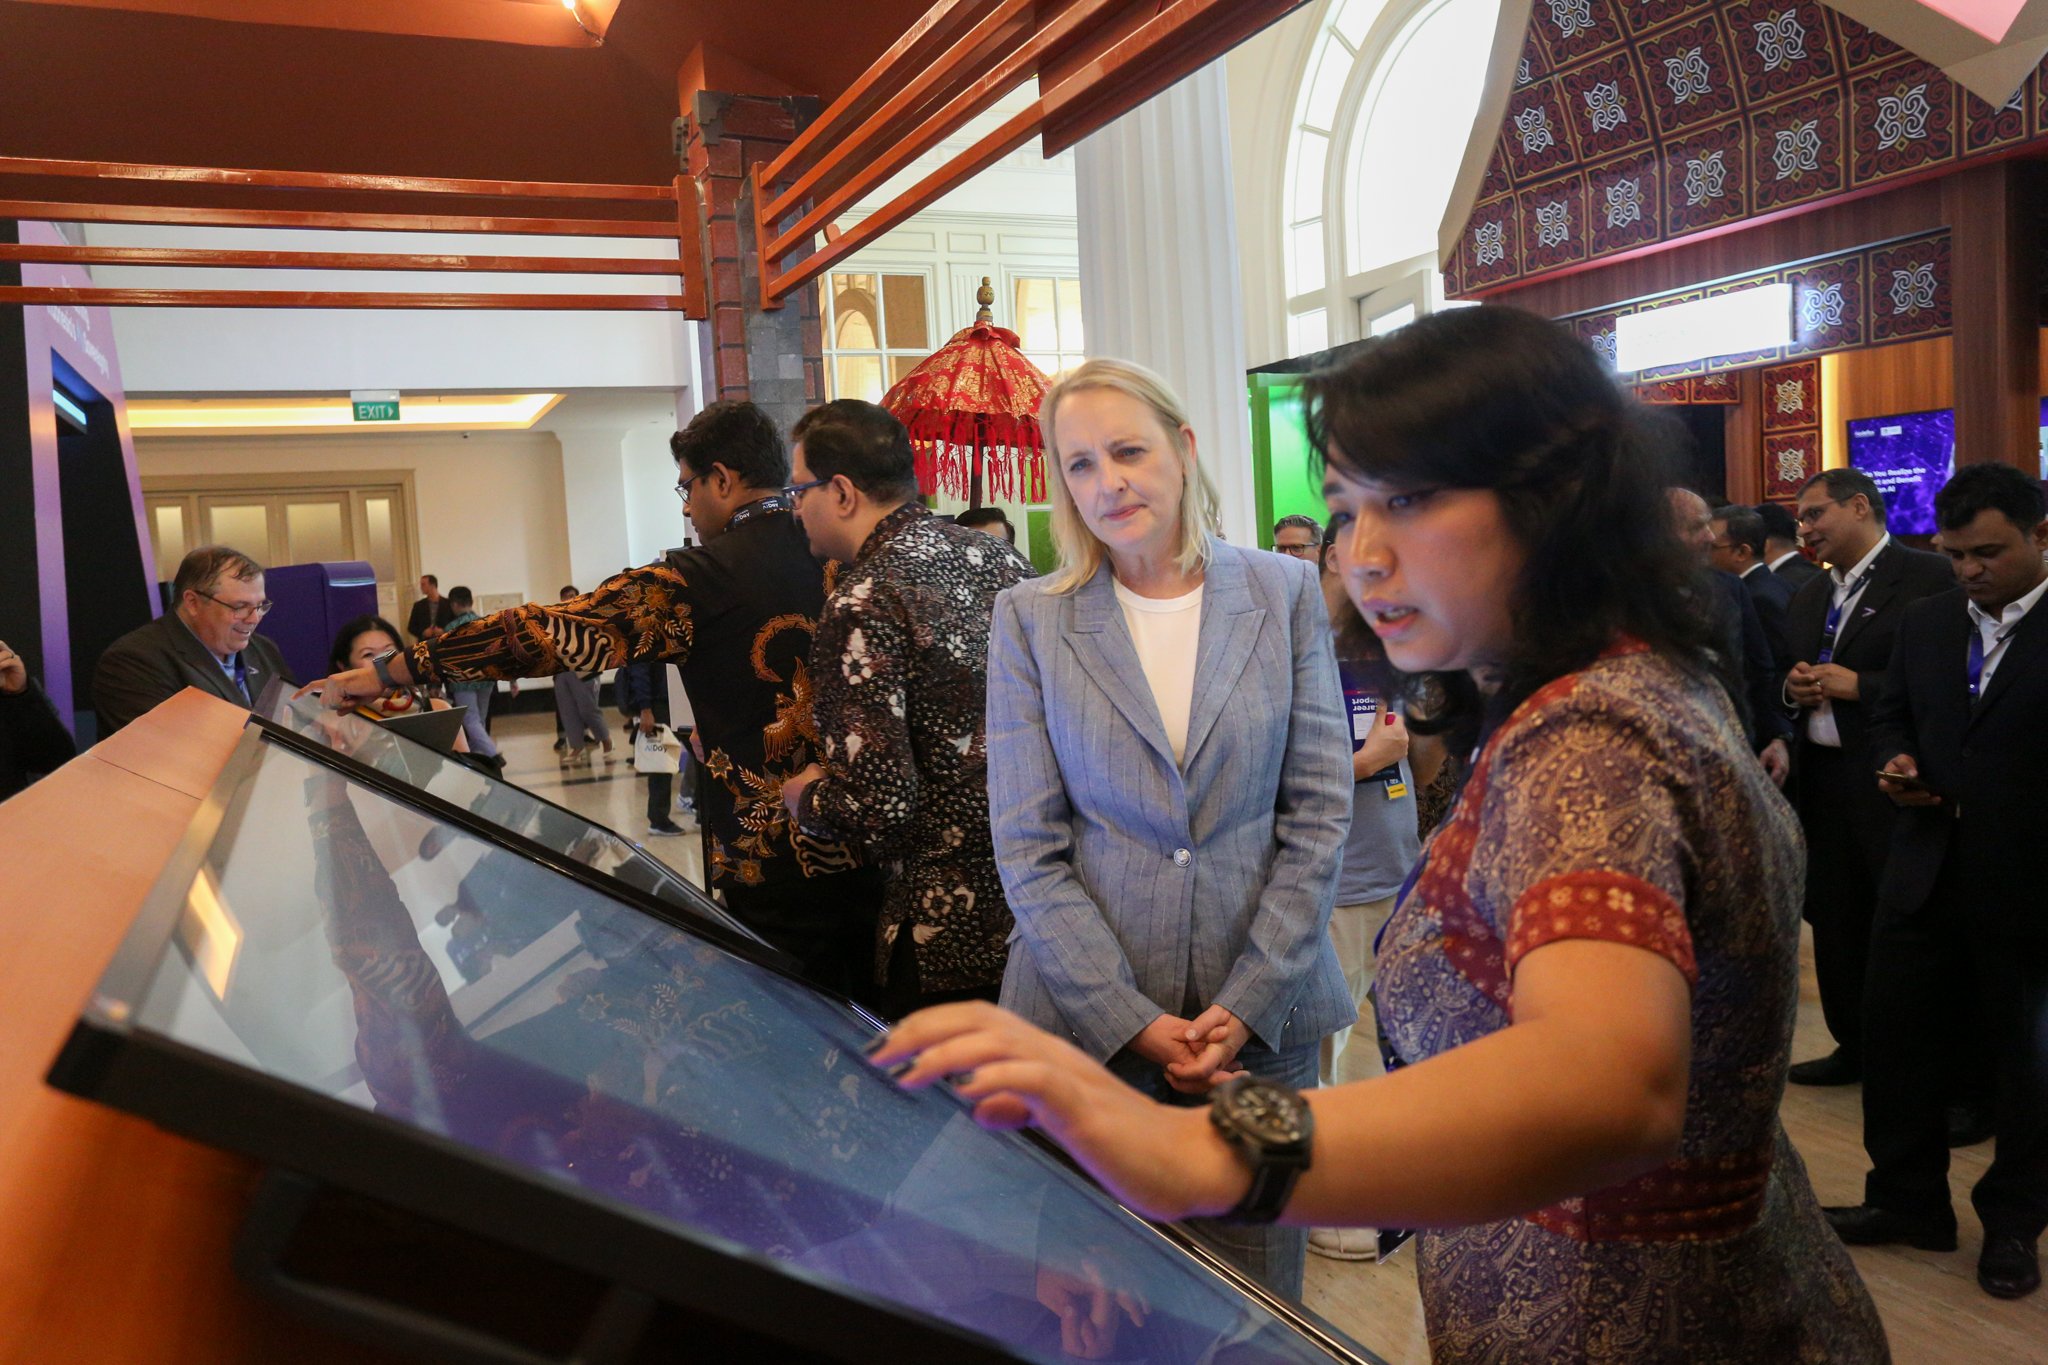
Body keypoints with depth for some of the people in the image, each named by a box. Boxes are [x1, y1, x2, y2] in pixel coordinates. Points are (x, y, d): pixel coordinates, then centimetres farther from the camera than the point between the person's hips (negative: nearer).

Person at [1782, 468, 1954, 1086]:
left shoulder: (1930, 576, -7)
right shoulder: (1807, 598, 16)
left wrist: (1859, 686, -18)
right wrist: (1795, 689, 1)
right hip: (1822, 777, 7)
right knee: (1836, 922, 13)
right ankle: (1855, 1045, 27)